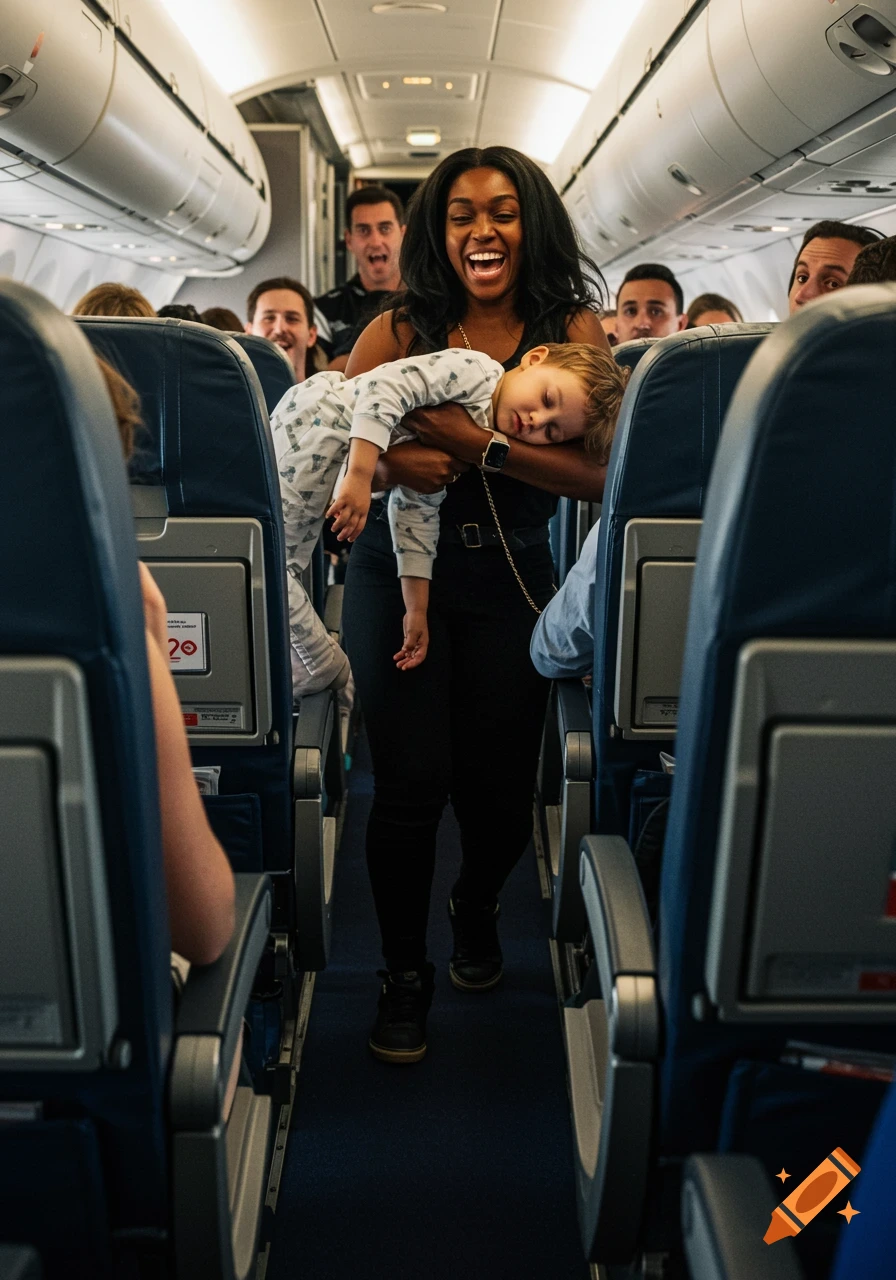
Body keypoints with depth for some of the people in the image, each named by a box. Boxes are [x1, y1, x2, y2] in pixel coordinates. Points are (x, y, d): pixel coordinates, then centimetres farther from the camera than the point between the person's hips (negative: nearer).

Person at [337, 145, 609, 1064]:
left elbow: (603, 472, -13)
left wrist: (481, 446, -24)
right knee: (410, 782, -7)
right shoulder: (399, 329, 3)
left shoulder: (572, 330, 0)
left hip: (510, 584, 0)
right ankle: (404, 973, 18)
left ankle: (476, 910, 39)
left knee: (498, 789, 2)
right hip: (398, 574, 0)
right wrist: (386, 459, -26)